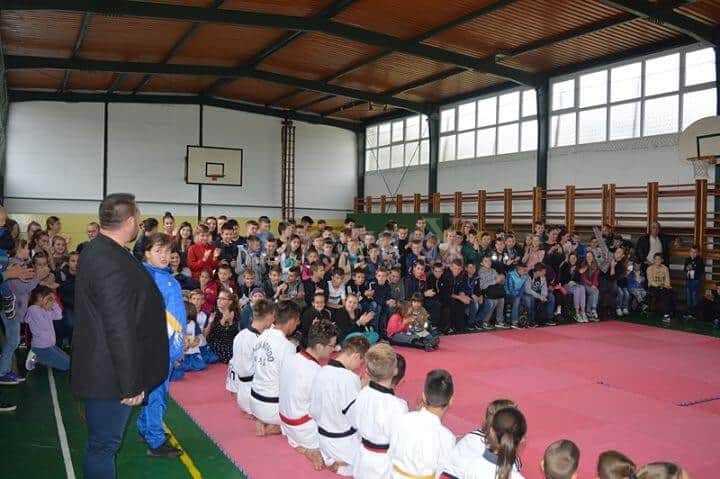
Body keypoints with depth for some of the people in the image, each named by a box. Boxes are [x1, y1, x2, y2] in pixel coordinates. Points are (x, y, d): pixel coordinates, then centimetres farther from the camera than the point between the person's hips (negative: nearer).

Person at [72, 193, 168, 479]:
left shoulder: (96, 250, 6)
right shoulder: (113, 264, -27)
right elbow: (120, 329, -26)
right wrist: (131, 384, -20)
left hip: (100, 369, 10)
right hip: (111, 377, -10)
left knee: (103, 443, 23)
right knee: (104, 446, 5)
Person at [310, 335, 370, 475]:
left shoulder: (321, 372, -5)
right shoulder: (350, 378, -27)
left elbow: (313, 411, 4)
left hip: (324, 438, 7)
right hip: (344, 441, -7)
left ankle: (330, 458, 13)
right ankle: (341, 464, 4)